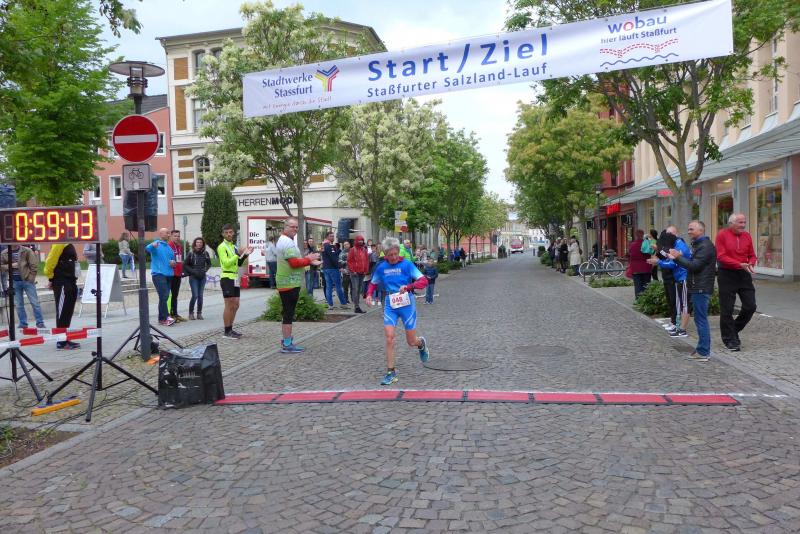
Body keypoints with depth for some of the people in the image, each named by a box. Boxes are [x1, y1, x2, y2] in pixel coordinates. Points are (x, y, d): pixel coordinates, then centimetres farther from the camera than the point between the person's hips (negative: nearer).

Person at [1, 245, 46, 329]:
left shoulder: (27, 251, -4)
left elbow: (34, 265, -6)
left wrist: (31, 277, -11)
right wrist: (10, 265, -12)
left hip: (27, 280, -3)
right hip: (14, 282, 3)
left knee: (35, 303, 0)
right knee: (19, 305, 10)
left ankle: (40, 323, 5)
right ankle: (23, 324, 19)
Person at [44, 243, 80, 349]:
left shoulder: (68, 244, 14)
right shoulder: (60, 243, -13)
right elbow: (50, 261, -17)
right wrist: (52, 279, -10)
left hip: (70, 283, 9)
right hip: (62, 284, -9)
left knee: (68, 313, 13)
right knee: (62, 313, -3)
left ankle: (65, 339, 20)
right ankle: (61, 342, 2)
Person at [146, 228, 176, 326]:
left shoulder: (169, 247, 20)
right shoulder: (156, 244, -2)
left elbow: (173, 259, 28)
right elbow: (147, 249, -24)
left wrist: (173, 262, 3)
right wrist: (153, 245, -48)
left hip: (169, 274, 7)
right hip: (158, 274, -7)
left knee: (165, 297, 9)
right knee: (164, 296, -16)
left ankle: (161, 318, 15)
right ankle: (165, 317, -17)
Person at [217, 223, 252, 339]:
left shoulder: (234, 246, 18)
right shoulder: (222, 247, -8)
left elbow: (238, 264, 21)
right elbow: (226, 263, -19)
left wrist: (245, 255, 7)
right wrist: (238, 255, -21)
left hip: (235, 278, 9)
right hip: (227, 278, -9)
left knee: (235, 305, 11)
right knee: (229, 305, -7)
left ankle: (230, 329, 20)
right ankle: (226, 332, -1)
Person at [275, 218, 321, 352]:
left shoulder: (284, 241, 19)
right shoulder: (288, 242, -16)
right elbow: (294, 262, -23)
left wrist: (308, 261, 9)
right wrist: (308, 259, -9)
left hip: (287, 283, 11)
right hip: (289, 284, -11)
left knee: (288, 313, 16)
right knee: (289, 314, -7)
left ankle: (286, 341, 24)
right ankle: (287, 344, -4)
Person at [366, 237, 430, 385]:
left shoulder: (407, 264, -7)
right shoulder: (381, 267, 3)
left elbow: (424, 281, -13)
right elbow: (373, 283, 20)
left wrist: (408, 286, -29)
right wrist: (369, 294, 0)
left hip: (406, 304, -2)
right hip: (390, 305, 2)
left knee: (411, 342, 6)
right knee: (389, 338, -10)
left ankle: (421, 343, 43)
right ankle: (391, 373, 1)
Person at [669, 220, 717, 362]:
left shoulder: (705, 246, -14)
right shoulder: (699, 244, 20)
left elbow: (694, 265, -21)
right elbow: (693, 263, 19)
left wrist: (678, 257, -15)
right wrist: (679, 257, 5)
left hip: (701, 288, -11)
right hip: (698, 288, 11)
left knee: (701, 319, -7)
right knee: (701, 319, 14)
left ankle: (703, 353, -3)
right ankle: (703, 349, 21)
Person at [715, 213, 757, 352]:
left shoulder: (747, 236, 8)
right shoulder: (722, 235, -7)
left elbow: (752, 256, 14)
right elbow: (721, 257, -14)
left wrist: (750, 264, -8)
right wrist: (740, 264, -21)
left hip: (744, 275, 5)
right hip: (727, 275, -5)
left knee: (750, 306, 3)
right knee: (727, 309, 1)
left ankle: (734, 330, 25)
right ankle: (730, 339, 13)